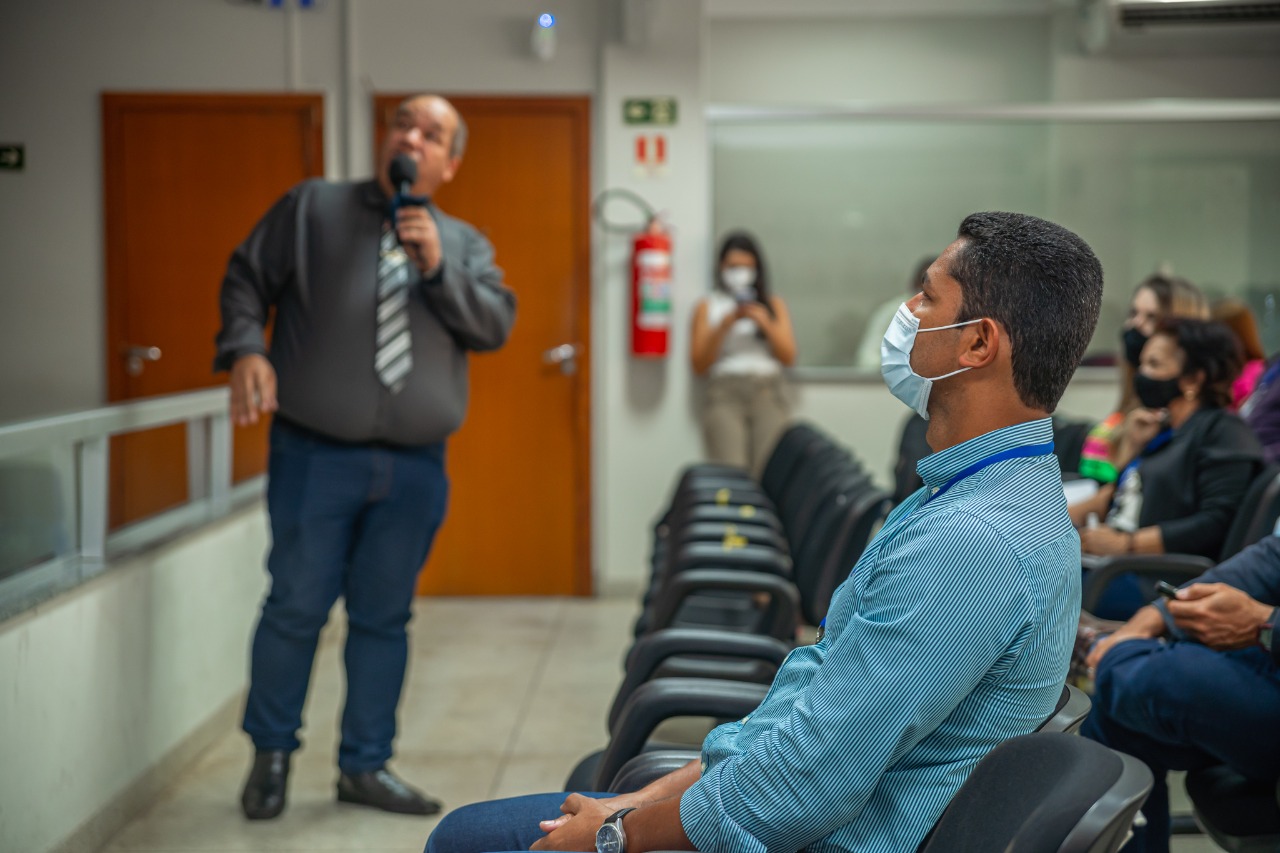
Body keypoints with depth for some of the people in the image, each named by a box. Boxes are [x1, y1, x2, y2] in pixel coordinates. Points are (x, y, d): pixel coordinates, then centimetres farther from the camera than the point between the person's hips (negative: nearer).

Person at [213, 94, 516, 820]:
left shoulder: (464, 243, 13)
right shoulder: (312, 207, 7)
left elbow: (497, 325, 1)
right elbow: (246, 279, 6)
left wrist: (438, 266, -12)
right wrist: (246, 350, -11)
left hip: (415, 467, 3)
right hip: (316, 456, -2)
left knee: (384, 616, 8)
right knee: (298, 606, 1)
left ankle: (366, 766, 21)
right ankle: (272, 755, 20)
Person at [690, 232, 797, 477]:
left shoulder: (774, 304, 21)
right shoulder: (707, 306, 16)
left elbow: (789, 357, 12)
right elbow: (699, 365, 8)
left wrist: (765, 323, -2)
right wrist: (725, 325, -4)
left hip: (768, 390, 1)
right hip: (725, 391, -1)